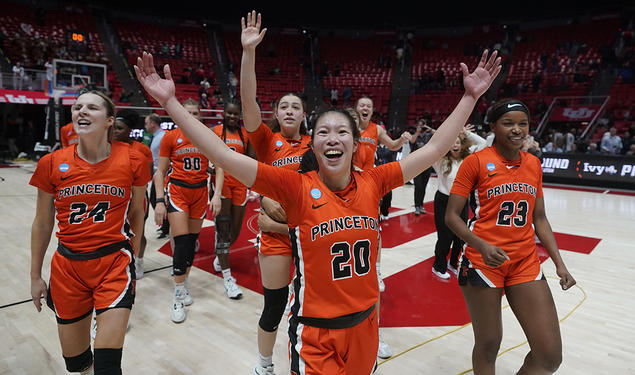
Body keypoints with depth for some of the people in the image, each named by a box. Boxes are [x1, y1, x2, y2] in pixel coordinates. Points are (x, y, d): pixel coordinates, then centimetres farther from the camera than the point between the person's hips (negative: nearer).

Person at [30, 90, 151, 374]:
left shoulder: (132, 161, -8)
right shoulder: (51, 164, -4)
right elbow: (42, 224, 7)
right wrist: (35, 276, 12)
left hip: (114, 263, -2)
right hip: (67, 266, 2)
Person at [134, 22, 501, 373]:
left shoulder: (372, 183, -7)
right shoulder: (297, 187, -15)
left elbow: (434, 149, -1)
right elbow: (224, 156, -20)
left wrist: (470, 96, 0)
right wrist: (170, 101, -23)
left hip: (364, 324, 4)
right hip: (315, 333, -3)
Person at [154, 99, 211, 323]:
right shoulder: (170, 137, -2)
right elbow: (160, 172, 0)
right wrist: (159, 200, -8)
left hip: (200, 191, 3)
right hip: (176, 190, -3)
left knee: (192, 240, 8)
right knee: (182, 241, -10)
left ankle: (183, 285, 26)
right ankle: (179, 296, 2)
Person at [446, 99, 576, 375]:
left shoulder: (533, 163, 9)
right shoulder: (476, 161, -7)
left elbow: (539, 219, 15)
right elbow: (451, 216, -9)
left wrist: (559, 263, 9)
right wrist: (481, 246, -23)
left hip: (526, 263, 5)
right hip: (484, 262, -4)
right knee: (488, 345, 8)